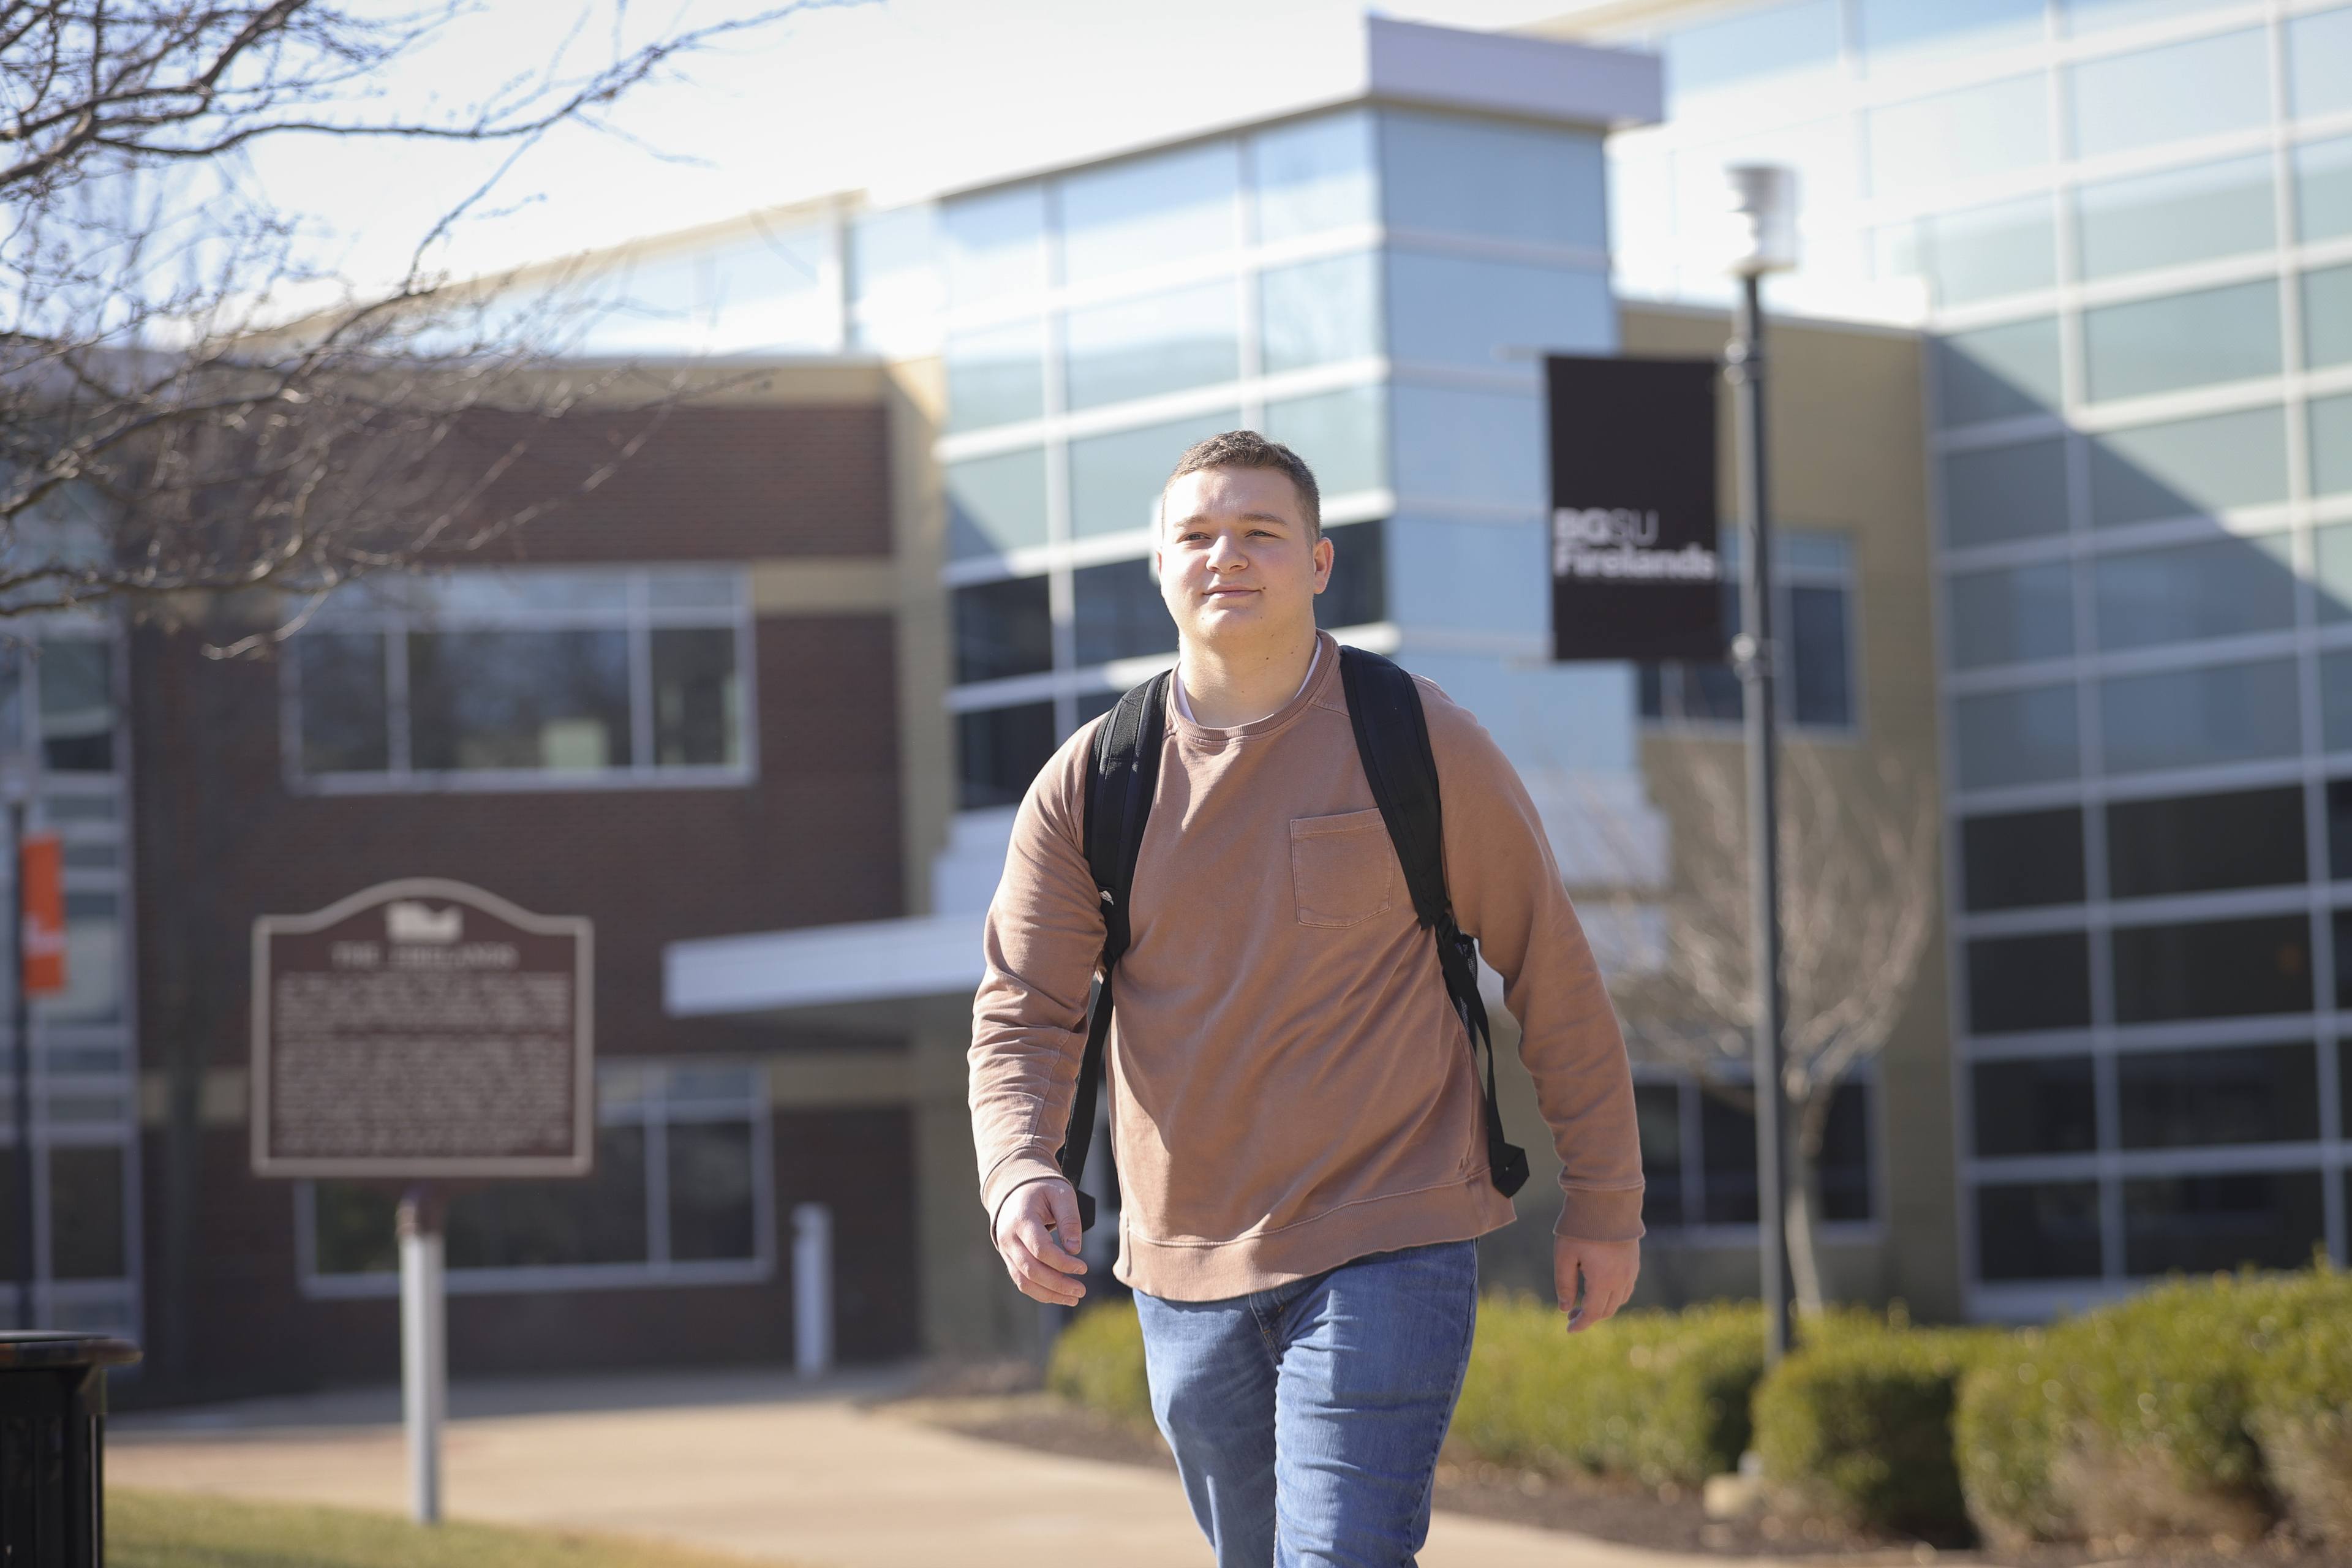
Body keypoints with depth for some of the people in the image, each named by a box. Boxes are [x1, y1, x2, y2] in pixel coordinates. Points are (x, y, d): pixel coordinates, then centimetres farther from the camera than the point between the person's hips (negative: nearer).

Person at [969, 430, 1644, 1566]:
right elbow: (1021, 1012, 1)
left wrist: (1602, 1203, 5)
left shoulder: (1420, 744, -4)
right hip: (1185, 1270, 4)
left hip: (1387, 1256, -4)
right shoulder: (1088, 782, 3)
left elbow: (1551, 975, 3)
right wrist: (1022, 1175, -20)